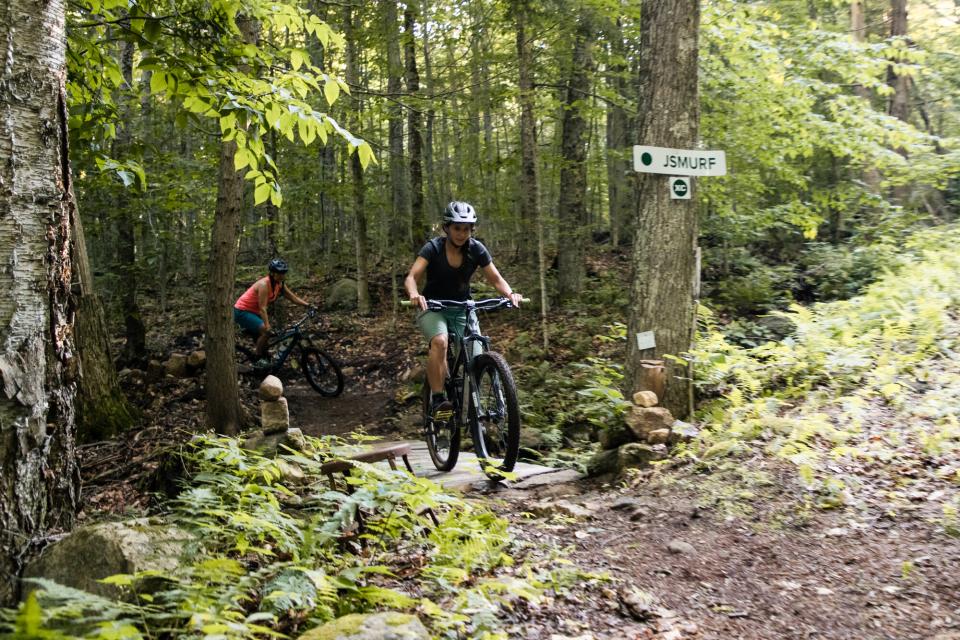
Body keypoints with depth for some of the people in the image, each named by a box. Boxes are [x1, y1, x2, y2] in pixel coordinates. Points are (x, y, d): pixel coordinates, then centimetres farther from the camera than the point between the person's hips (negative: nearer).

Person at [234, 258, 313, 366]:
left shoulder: (279, 284, -2)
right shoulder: (264, 284, -26)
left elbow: (293, 297, 1)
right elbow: (262, 308, -31)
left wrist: (308, 305, -12)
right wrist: (268, 326, -40)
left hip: (253, 312, 9)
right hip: (242, 311, -9)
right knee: (265, 331, -24)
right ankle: (259, 359, -13)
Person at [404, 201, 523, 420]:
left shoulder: (476, 249, -6)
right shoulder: (433, 248, -14)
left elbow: (496, 278, -7)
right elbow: (411, 277, -24)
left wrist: (510, 293, -29)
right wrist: (414, 295, -46)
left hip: (462, 309, 3)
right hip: (433, 308, -3)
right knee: (440, 342, -34)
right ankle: (438, 400, -30)